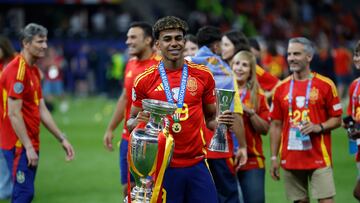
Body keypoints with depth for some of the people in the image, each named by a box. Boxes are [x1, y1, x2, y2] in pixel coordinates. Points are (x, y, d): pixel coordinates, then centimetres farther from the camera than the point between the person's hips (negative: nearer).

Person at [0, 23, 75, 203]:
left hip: (29, 144, 10)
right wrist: (28, 147, -20)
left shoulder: (34, 70, 15)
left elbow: (42, 110, 16)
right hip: (19, 145, -10)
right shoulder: (17, 70, -16)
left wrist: (62, 139, 13)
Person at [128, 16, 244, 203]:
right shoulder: (145, 80, 1)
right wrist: (138, 121, -13)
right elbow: (130, 123, 10)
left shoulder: (203, 75, 7)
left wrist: (221, 122, -6)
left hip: (196, 164, 2)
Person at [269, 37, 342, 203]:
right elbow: (276, 125, 10)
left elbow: (337, 119, 2)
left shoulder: (326, 85, -2)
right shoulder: (281, 88, 7)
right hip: (291, 159, 3)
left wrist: (319, 127, -17)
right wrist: (274, 158, 5)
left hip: (319, 158, -3)